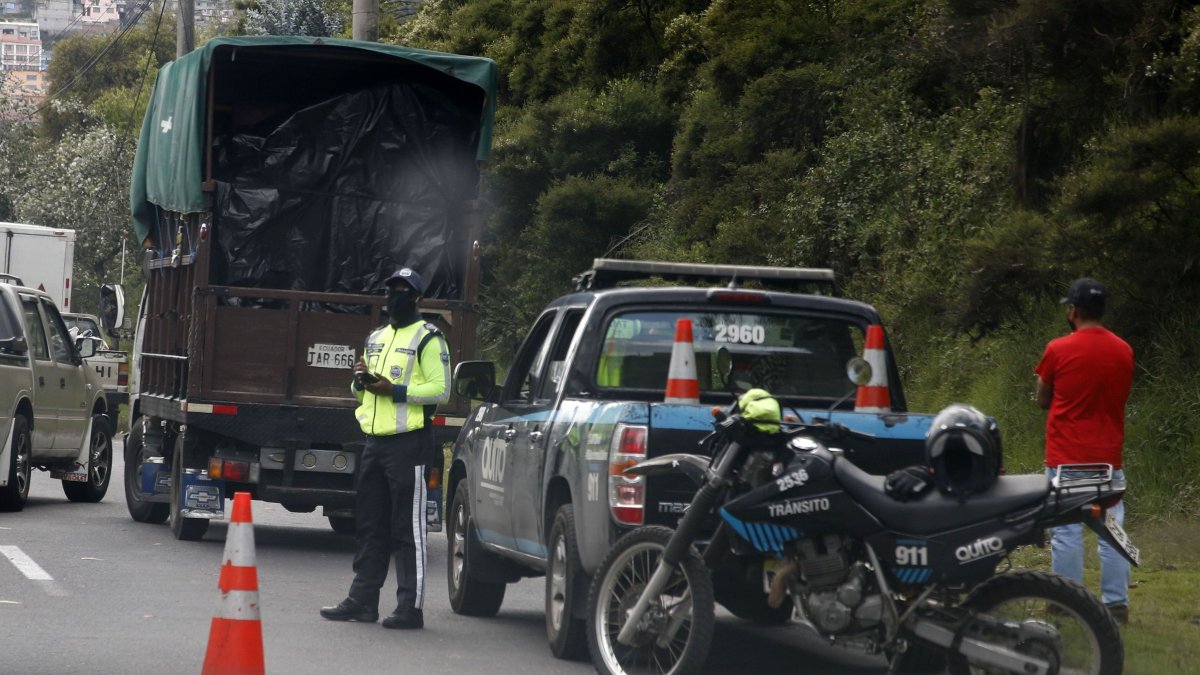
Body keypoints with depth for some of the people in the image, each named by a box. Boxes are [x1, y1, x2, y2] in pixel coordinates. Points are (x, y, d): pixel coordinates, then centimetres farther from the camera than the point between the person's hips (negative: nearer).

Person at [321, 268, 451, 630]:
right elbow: (363, 390, 28)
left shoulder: (428, 339, -5)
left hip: (408, 443, -8)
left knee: (408, 528, -5)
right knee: (369, 525, 11)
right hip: (375, 440, 8)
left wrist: (395, 390, -20)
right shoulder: (376, 338, 20)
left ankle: (411, 607, -3)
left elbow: (441, 389, -13)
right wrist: (361, 381, 4)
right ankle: (363, 599, 16)